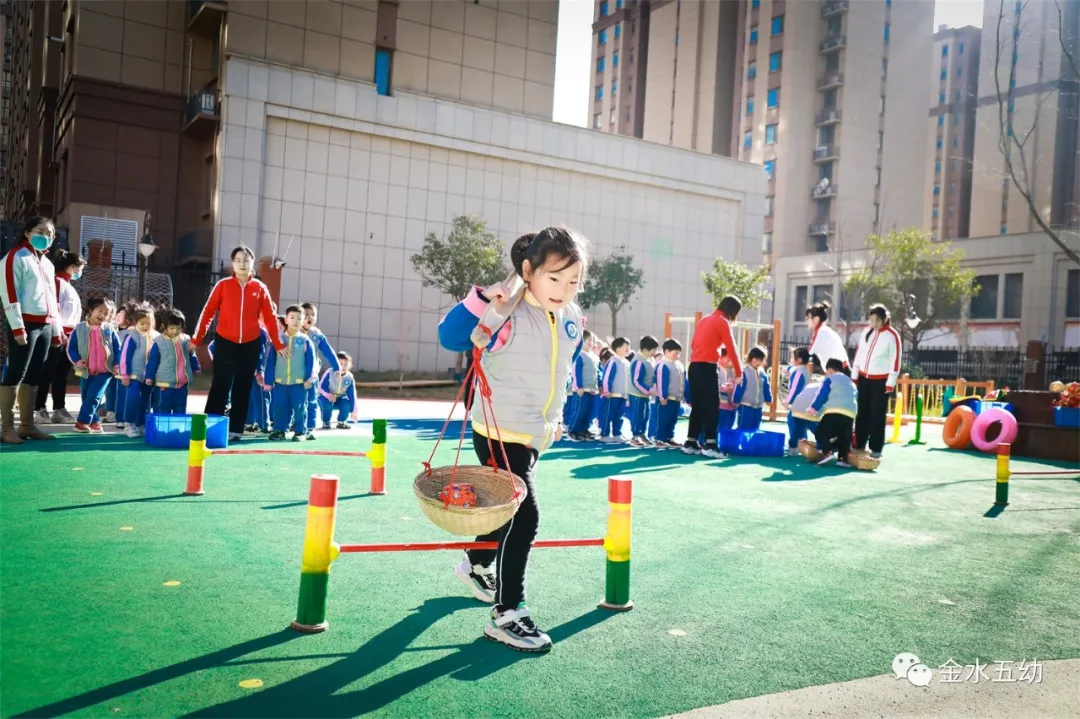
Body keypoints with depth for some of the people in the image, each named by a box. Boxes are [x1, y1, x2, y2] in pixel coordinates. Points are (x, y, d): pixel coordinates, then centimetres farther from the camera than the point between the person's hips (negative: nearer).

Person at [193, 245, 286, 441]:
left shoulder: (260, 288, 3)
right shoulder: (223, 285, -1)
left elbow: (270, 317, 6)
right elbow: (208, 312, 1)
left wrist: (278, 345, 7)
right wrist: (197, 340, 1)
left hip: (251, 344, 2)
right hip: (225, 343, -2)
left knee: (243, 388, 7)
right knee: (220, 386, -4)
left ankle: (236, 429, 15)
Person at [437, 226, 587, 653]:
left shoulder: (571, 319, 3)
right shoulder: (507, 313, -20)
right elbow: (450, 337, -27)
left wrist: (555, 415, 21)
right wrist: (481, 300, -40)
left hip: (536, 434, 8)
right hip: (499, 433, -8)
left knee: (510, 509, 23)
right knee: (524, 516, -13)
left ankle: (476, 566, 49)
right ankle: (507, 614, -2)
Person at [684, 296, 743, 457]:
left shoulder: (704, 320, 20)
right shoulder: (722, 322, -3)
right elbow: (731, 349, -4)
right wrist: (738, 372, 4)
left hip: (694, 367, 8)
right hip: (707, 368, -8)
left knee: (697, 406, 11)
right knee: (712, 406, -4)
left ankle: (690, 444, 12)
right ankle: (710, 446, -7)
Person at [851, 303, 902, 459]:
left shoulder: (892, 336, -9)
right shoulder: (867, 332, 8)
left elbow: (895, 360, -11)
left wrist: (890, 383, -14)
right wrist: (854, 375, 11)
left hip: (881, 380, -5)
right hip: (863, 377, 5)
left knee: (877, 414, -2)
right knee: (862, 412, 8)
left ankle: (876, 448, 4)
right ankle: (859, 445, 16)